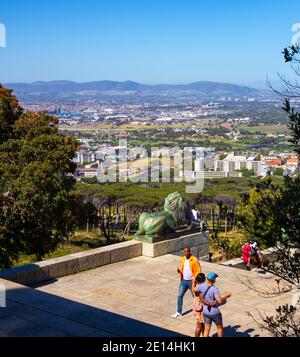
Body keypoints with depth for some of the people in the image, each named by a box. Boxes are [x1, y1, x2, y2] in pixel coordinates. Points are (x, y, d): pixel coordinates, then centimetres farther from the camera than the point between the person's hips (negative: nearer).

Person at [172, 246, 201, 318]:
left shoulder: (194, 260, -15)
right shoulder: (183, 259, 3)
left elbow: (198, 271, -13)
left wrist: (194, 278, -25)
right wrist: (179, 270, -8)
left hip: (191, 281, -5)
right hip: (183, 281, 5)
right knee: (180, 295, 4)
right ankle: (179, 312, 12)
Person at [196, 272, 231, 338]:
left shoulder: (202, 286, -10)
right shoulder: (214, 289, -27)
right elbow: (219, 300, -35)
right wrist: (226, 296, -17)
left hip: (206, 312, 5)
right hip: (214, 312, -5)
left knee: (206, 329, 15)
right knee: (220, 328, 19)